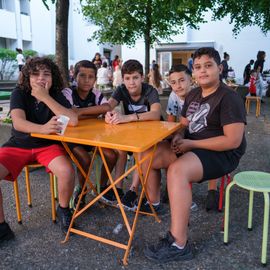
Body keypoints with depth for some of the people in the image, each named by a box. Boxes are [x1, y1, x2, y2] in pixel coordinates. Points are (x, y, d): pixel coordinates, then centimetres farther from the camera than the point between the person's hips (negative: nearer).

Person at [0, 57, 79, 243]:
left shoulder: (57, 96, -5)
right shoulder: (19, 93, -6)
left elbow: (73, 120, -22)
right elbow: (18, 122, -23)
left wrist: (45, 97, -25)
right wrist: (42, 128, -44)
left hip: (47, 145, 0)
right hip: (18, 145, 1)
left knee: (67, 171, -29)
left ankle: (63, 210, 3)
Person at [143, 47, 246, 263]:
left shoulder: (229, 98, -13)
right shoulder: (193, 95, 12)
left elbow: (233, 141, -20)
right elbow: (184, 124, 19)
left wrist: (192, 144, -19)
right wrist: (178, 137, -6)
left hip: (222, 154, -8)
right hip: (192, 147, 8)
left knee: (177, 170, -35)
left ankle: (179, 245, -25)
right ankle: (152, 203, 12)